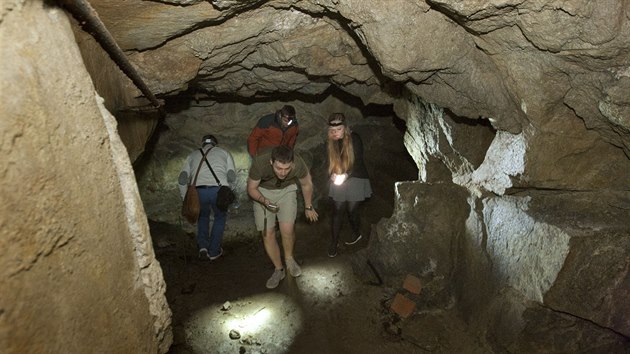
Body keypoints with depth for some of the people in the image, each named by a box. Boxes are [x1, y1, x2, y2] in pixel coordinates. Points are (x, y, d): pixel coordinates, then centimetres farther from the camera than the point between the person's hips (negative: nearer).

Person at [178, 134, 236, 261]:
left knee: (203, 216, 32)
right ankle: (213, 252, 28)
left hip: (198, 191, 2)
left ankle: (203, 247, 19)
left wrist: (185, 199, 26)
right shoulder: (224, 152, 25)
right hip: (219, 189, -1)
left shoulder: (193, 155, 28)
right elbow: (232, 176, 12)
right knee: (220, 217, 26)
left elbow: (182, 179, 17)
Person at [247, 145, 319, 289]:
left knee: (287, 229, -18)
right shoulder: (259, 163, -35)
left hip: (287, 190, 0)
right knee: (268, 234, -3)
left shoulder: (298, 163, -32)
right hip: (263, 192, 0)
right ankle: (278, 270, 20)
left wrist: (308, 207, 5)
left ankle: (289, 259, 13)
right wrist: (265, 201, -34)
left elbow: (307, 184, -9)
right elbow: (251, 188, -15)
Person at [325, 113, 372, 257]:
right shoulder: (329, 142, -5)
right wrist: (333, 174, -15)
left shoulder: (355, 139, -16)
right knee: (337, 211, 3)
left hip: (356, 179, -3)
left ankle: (357, 234, 36)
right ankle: (334, 242, 16)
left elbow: (358, 162, -16)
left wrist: (346, 175, -26)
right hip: (337, 180, 3)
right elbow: (330, 162, 4)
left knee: (352, 210, 7)